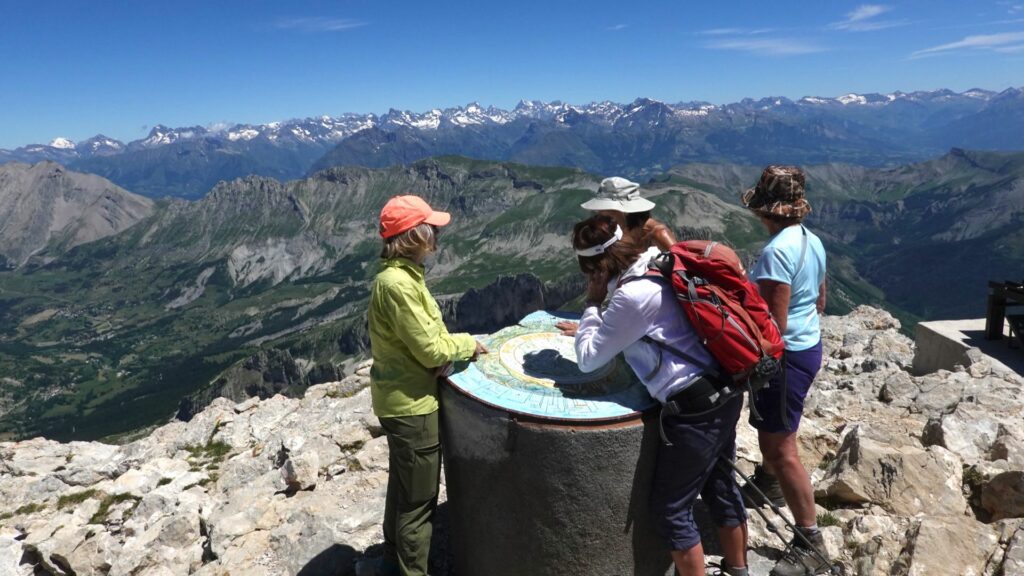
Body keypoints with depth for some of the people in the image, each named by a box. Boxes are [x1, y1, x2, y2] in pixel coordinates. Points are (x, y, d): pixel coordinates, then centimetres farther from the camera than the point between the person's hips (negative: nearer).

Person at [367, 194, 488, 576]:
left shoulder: (400, 274, 6)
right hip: (411, 404, -10)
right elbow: (430, 350, -23)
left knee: (403, 486, 26)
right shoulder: (398, 283, -25)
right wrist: (468, 344, -6)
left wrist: (456, 345, -6)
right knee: (420, 499, 6)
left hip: (400, 399, 10)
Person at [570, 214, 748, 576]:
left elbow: (588, 359, -11)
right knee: (720, 486, 25)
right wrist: (590, 326, 14)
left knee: (671, 509, 8)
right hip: (722, 395, 10)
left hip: (694, 410, -10)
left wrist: (592, 303, -4)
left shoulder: (633, 295, -22)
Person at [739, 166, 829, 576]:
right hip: (809, 345, 10)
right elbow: (819, 302, 15)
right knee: (768, 426, 29)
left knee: (781, 448, -1)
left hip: (785, 355, -10)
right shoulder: (811, 240, 3)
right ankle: (768, 483, 52)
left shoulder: (777, 251, -26)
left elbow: (773, 325, -26)